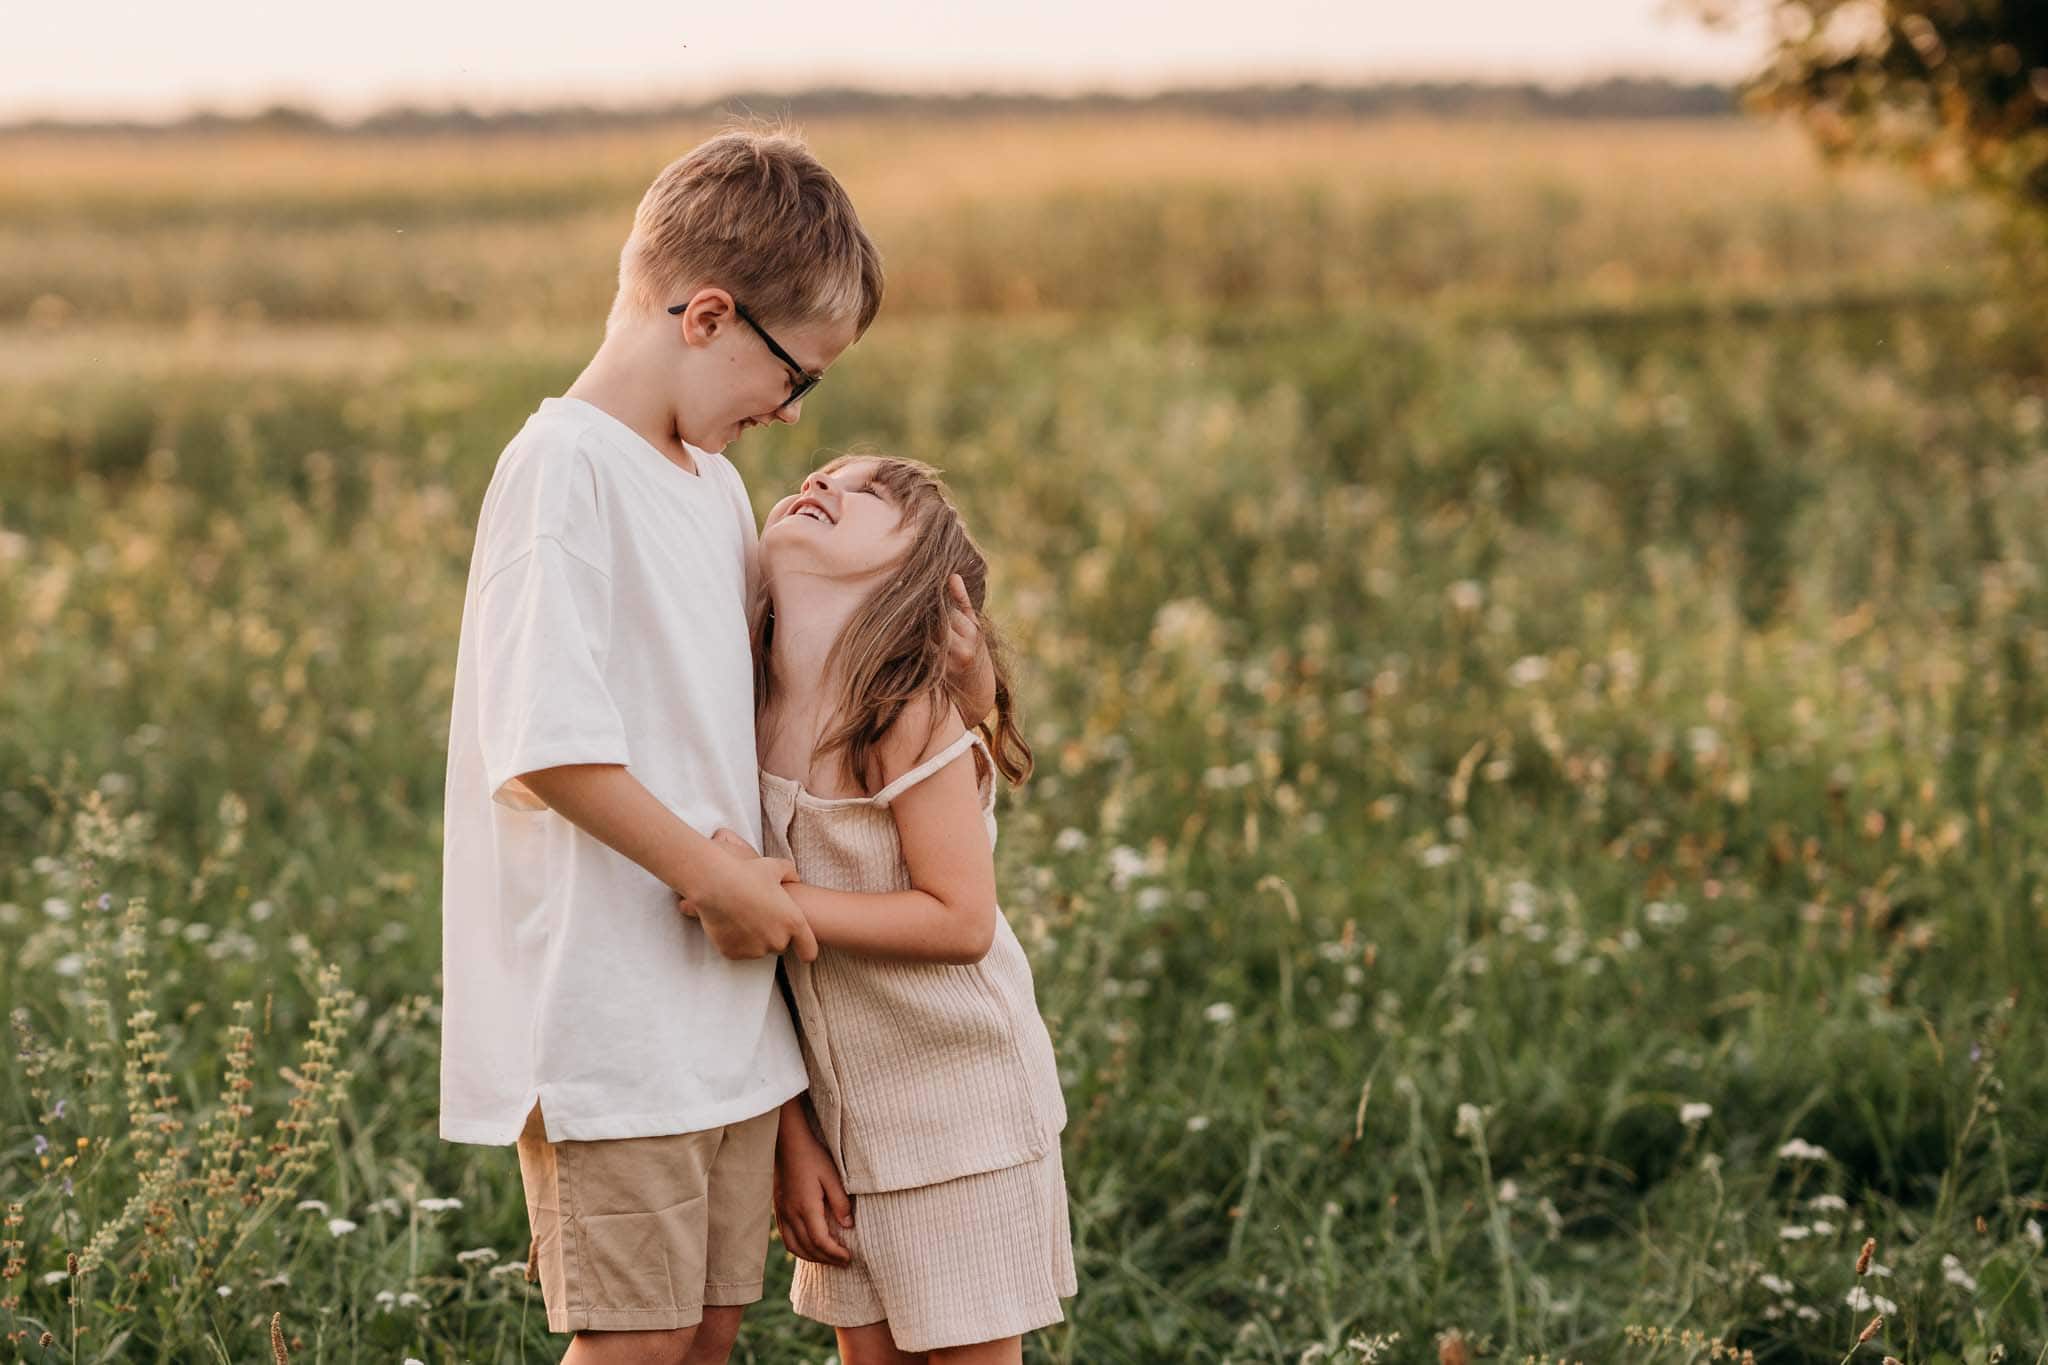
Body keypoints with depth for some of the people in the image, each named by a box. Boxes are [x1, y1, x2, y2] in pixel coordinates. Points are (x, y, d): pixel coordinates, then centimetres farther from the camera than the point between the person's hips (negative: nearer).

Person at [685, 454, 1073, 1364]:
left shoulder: (914, 714, -18)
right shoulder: (750, 714, -1)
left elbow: (960, 921, -21)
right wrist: (791, 1137, 1)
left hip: (960, 1094, -5)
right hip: (843, 1108, 5)